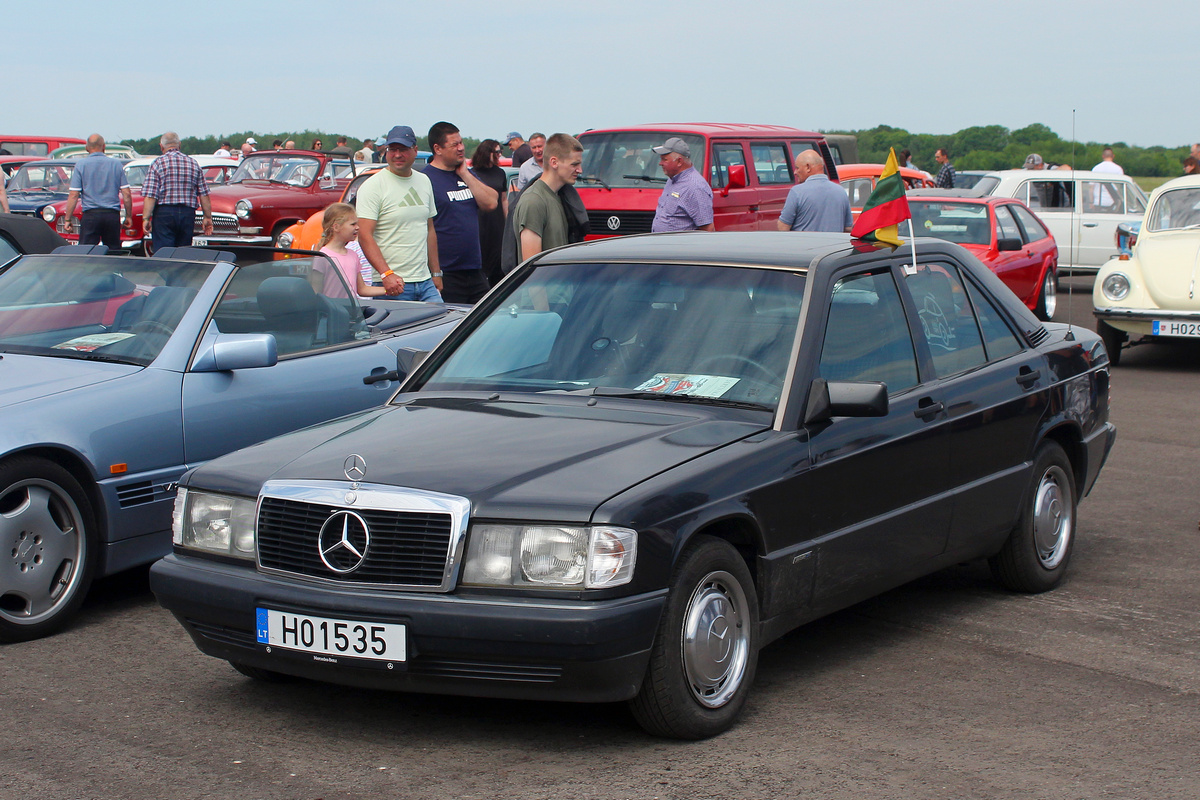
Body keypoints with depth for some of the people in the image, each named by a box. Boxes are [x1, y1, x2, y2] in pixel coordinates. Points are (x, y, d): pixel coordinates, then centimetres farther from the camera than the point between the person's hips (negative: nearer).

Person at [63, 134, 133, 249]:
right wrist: (128, 216, 12)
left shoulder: (81, 165, 0)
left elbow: (73, 195, -5)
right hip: (112, 214, 2)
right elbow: (127, 194, 2)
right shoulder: (116, 164, 5)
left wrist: (68, 219, 0)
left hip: (90, 214, -2)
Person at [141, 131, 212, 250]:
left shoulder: (158, 163, -3)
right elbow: (204, 195, 5)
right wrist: (208, 217, 10)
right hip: (188, 213, 3)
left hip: (164, 213, -3)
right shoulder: (193, 163, 8)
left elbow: (150, 195, -11)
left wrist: (146, 218, -9)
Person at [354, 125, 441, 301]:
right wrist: (386, 274, -25)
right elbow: (364, 235, -15)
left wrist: (436, 273, 19)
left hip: (425, 283, 6)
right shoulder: (373, 186, -7)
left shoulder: (424, 182, 14)